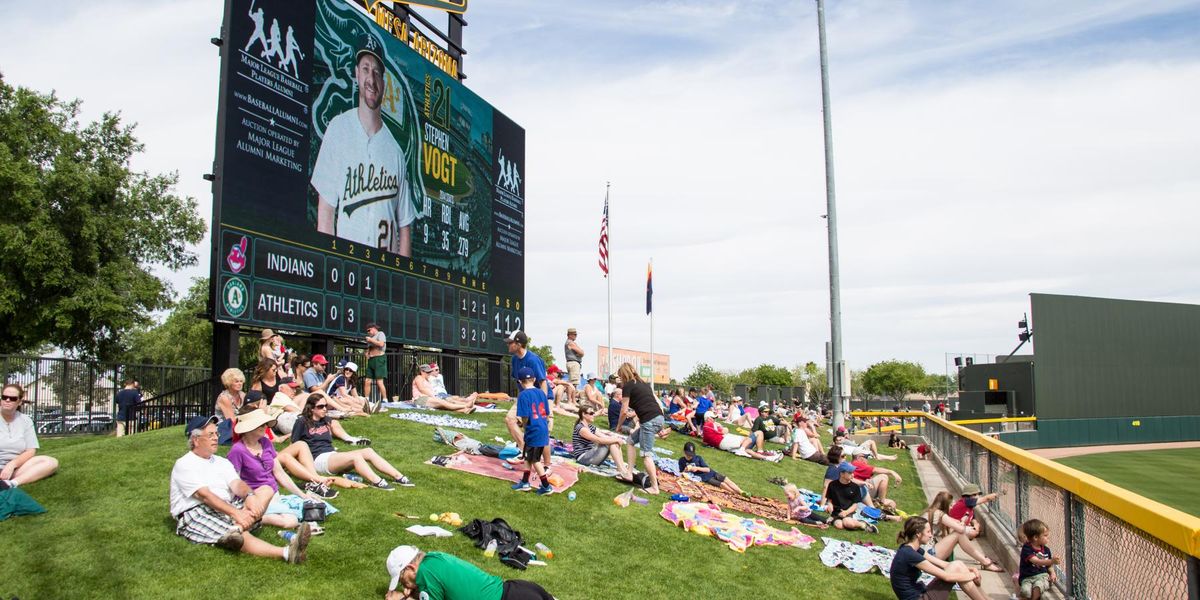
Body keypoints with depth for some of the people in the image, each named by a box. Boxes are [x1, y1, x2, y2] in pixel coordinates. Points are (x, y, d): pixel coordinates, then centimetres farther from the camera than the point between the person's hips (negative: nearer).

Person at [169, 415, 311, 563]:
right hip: (195, 516, -7)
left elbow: (236, 484, 2)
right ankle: (286, 552, -56)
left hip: (226, 510, 7)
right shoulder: (184, 465, -2)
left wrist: (249, 495, -23)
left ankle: (236, 529, -42)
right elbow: (204, 495, -16)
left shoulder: (222, 462, 20)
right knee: (242, 536, -33)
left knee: (266, 490, -12)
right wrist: (235, 513, -27)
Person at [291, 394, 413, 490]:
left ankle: (398, 477, -23)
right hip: (317, 460, -7)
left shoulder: (326, 420, 18)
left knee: (368, 452, -14)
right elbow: (294, 445, 0)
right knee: (355, 456, -32)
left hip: (333, 455, 7)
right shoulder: (302, 422, -2)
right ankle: (377, 482, -46)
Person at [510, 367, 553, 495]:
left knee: (535, 460, 6)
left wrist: (523, 425, 2)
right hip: (543, 429, 7)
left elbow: (525, 416, -17)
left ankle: (546, 486, 12)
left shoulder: (523, 395, -14)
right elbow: (547, 414, 9)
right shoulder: (541, 393, 6)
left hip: (533, 431, -7)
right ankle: (525, 483, 31)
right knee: (528, 457, 21)